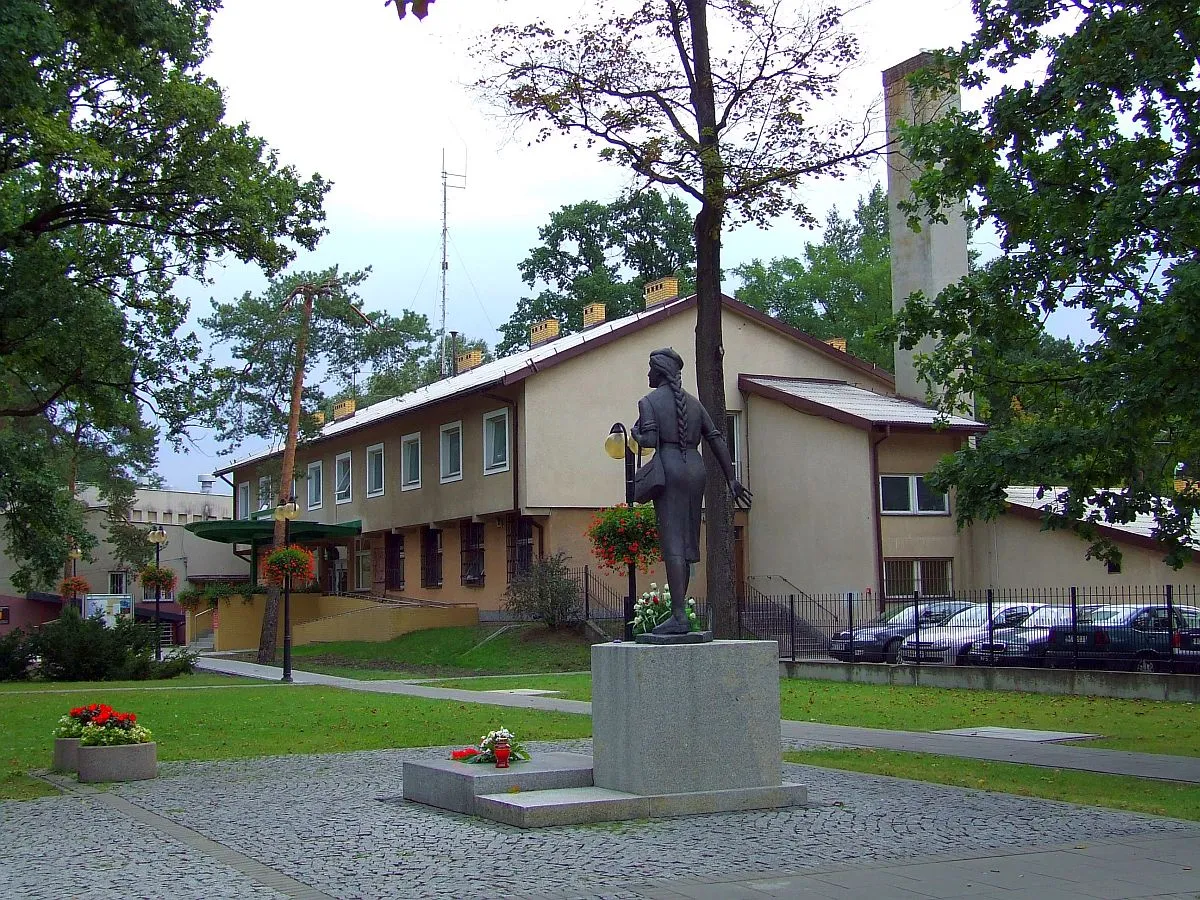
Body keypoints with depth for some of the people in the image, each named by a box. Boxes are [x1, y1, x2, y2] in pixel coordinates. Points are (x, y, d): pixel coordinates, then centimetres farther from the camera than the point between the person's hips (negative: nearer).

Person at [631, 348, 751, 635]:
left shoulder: (648, 401, 0)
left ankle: (679, 617, -16)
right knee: (687, 542, 10)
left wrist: (636, 434, 9)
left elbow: (650, 440, -13)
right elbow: (717, 440, 14)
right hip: (696, 468, 6)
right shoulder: (693, 402, 17)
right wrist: (731, 479, 16)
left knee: (672, 543, -10)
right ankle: (679, 610, 12)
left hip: (669, 468, -6)